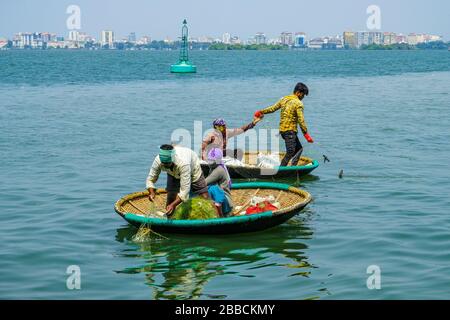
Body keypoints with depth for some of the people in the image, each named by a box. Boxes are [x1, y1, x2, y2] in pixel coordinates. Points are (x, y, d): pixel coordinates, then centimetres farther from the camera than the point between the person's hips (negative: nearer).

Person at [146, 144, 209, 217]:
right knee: (171, 199, -11)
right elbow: (150, 180, -23)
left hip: (193, 169, -3)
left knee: (205, 198, -5)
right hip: (173, 173, 3)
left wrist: (173, 205, -54)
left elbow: (185, 190, -45)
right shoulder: (158, 160, -36)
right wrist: (152, 193, -43)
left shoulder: (183, 163, -48)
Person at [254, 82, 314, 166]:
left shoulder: (284, 99, 10)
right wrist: (306, 134, -11)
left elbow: (272, 108, 13)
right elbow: (301, 120, -15)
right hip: (290, 131, -9)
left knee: (299, 148, 17)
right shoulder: (298, 104, -12)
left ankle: (293, 167, 10)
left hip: (282, 129, 9)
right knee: (290, 153, -8)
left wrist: (261, 112, 25)